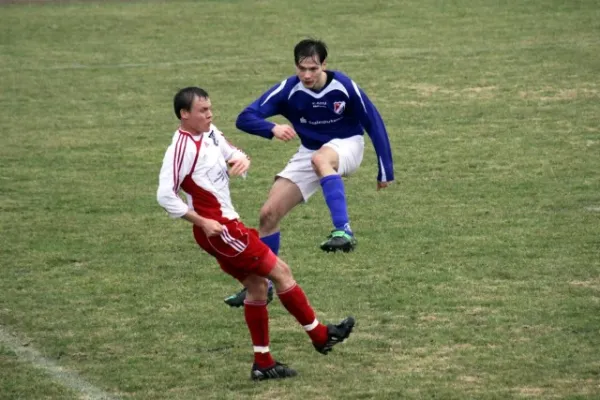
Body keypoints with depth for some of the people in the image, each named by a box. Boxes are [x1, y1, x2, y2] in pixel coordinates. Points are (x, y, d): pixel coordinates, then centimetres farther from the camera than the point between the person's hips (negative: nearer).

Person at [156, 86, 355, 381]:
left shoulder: (210, 134, 7)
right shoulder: (182, 148, -19)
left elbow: (233, 153, 21)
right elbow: (165, 195, -22)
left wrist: (242, 160, -5)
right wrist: (203, 222, -21)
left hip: (226, 225, 9)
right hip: (218, 229, -9)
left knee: (257, 285, 13)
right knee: (280, 272, -1)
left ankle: (263, 363, 19)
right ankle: (320, 336, 11)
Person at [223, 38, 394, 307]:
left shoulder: (344, 87, -22)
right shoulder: (288, 90, -18)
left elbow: (374, 124, -11)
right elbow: (245, 118, -23)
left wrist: (385, 171, -10)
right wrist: (273, 129, -44)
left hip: (346, 146, -4)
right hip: (310, 153, 4)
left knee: (320, 159, -41)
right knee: (269, 214, -4)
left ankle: (343, 231, -48)